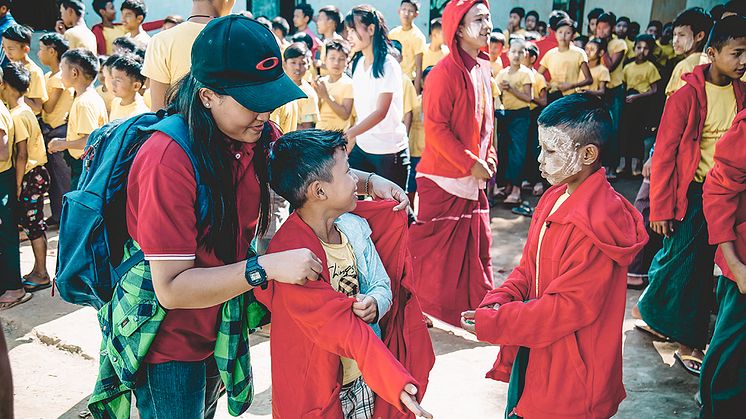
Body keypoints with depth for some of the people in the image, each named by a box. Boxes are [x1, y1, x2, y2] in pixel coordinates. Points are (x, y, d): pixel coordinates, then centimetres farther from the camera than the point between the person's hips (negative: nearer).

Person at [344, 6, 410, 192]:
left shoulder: (387, 65, -12)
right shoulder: (358, 63, 7)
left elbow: (381, 112, -19)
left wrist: (348, 134, -28)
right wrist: (353, 139, 5)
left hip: (389, 150, -6)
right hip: (362, 147, 6)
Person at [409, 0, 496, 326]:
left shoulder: (482, 68, 9)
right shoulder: (445, 73, -16)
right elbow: (435, 128, -19)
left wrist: (488, 158, 8)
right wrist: (471, 164, -18)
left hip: (474, 178, 8)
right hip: (443, 178, -8)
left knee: (476, 246, 14)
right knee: (435, 248, 2)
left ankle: (480, 306, 26)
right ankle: (418, 310, 16)